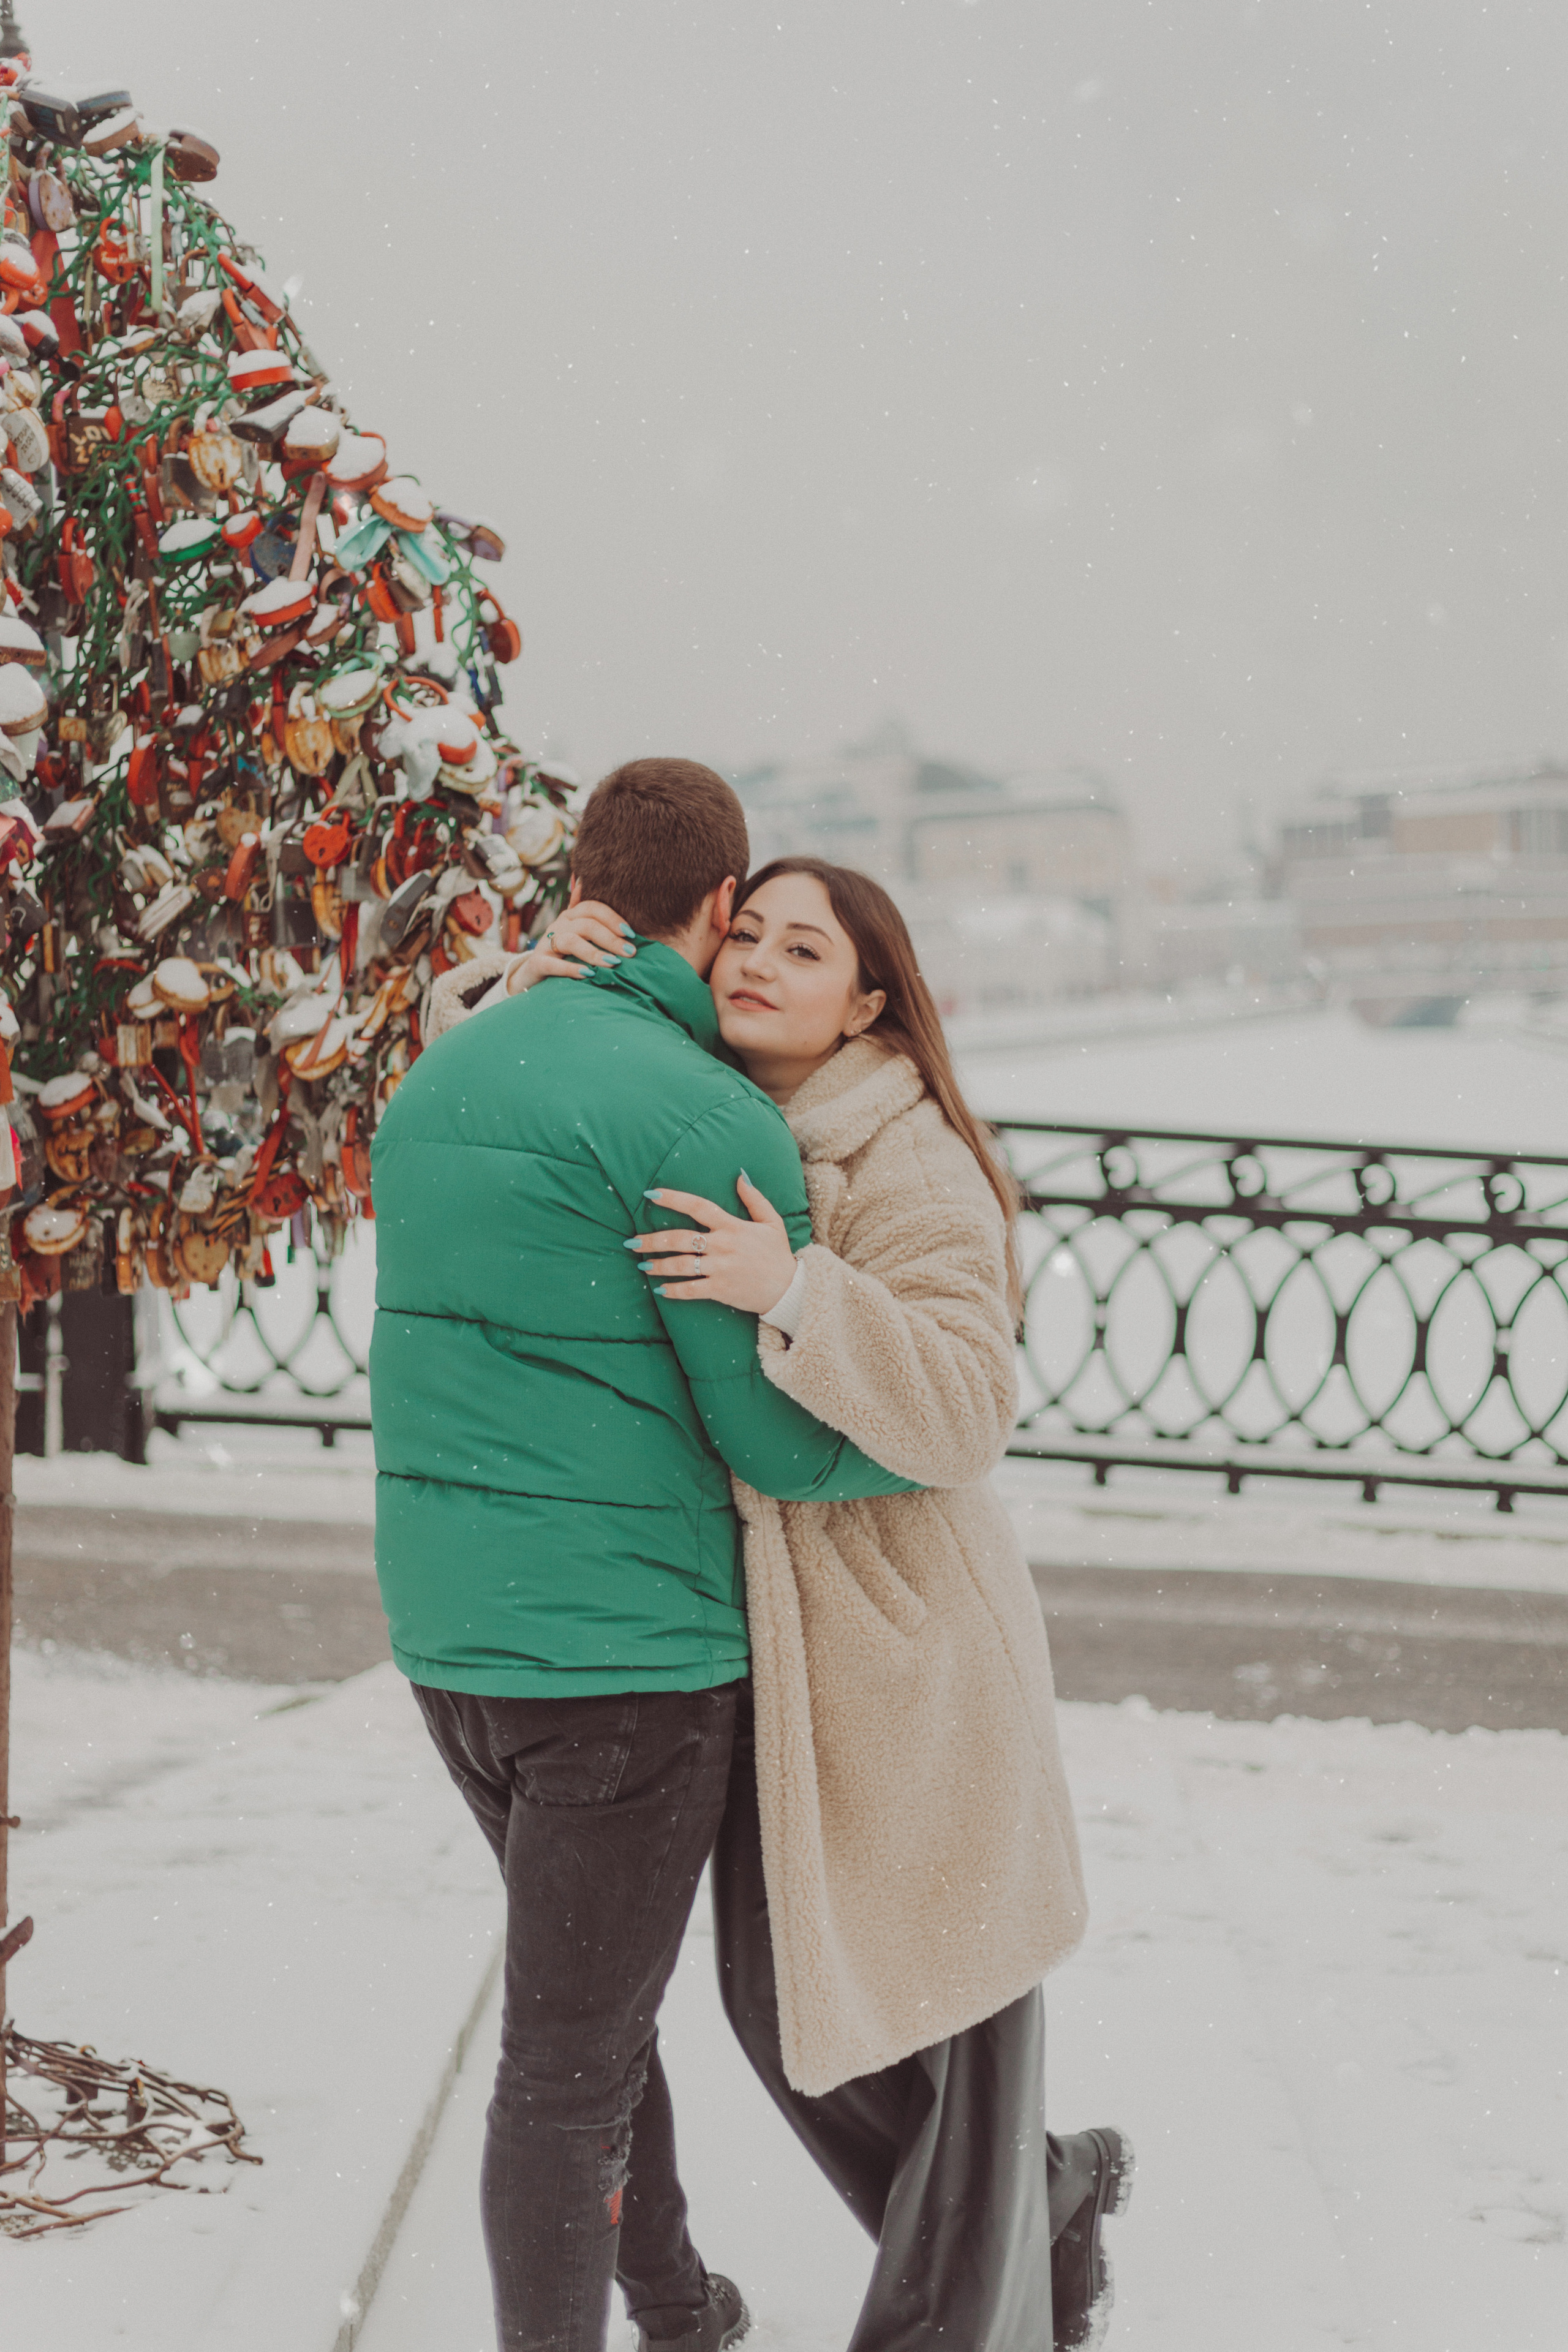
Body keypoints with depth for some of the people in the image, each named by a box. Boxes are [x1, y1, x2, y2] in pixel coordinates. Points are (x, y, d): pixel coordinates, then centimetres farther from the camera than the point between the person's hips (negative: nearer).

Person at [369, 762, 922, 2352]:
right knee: (571, 2062, 2)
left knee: (596, 1989, 25)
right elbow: (784, 1444, -14)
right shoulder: (705, 1114, -16)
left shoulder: (442, 1077, 10)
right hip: (627, 1650, -8)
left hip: (447, 1633, 8)